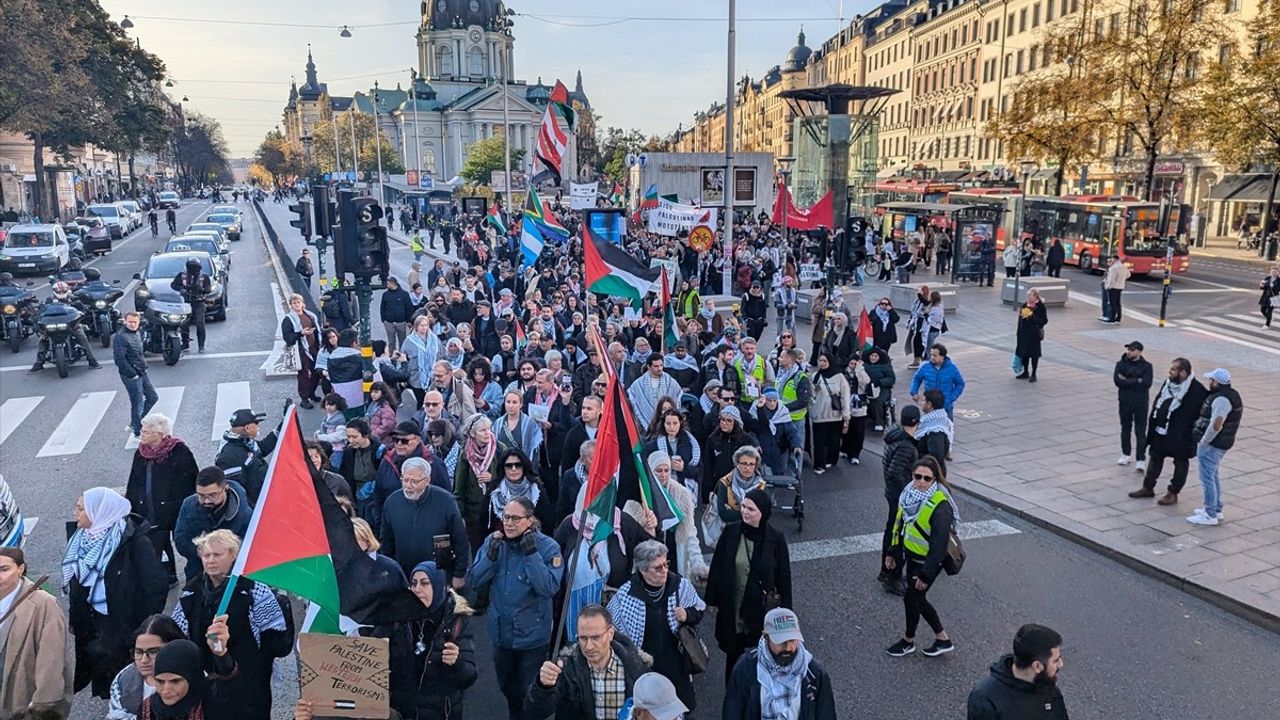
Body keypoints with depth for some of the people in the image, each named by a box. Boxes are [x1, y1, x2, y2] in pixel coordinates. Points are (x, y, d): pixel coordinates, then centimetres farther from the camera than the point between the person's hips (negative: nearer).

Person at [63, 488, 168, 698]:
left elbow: (156, 587, -19)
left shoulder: (135, 544, -21)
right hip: (95, 630, 6)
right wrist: (76, 620, 8)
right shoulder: (83, 539, 1)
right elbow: (76, 585, 12)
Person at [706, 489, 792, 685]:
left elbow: (784, 578, -4)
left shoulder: (776, 540, -12)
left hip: (762, 609, -2)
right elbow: (717, 568, 0)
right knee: (733, 652, 16)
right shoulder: (730, 533, -8)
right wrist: (713, 600, 3)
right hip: (731, 608, 2)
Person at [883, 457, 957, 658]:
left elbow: (939, 544, -25)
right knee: (918, 599, 17)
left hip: (928, 562, -7)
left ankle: (908, 641, 31)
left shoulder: (940, 505, -27)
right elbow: (900, 524, 9)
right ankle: (942, 639, 35)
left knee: (911, 598, 7)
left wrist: (926, 574, -23)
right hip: (912, 556, 7)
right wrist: (893, 552, 13)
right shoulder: (910, 494, -4)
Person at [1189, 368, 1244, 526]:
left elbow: (1216, 425, -31)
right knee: (1213, 476, 21)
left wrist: (1204, 442, -19)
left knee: (1207, 478, -3)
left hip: (1211, 444, -10)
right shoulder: (1230, 394, 10)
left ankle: (1210, 515, 3)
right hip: (1220, 443, 10)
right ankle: (1216, 509, 32)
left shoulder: (1221, 399, -23)